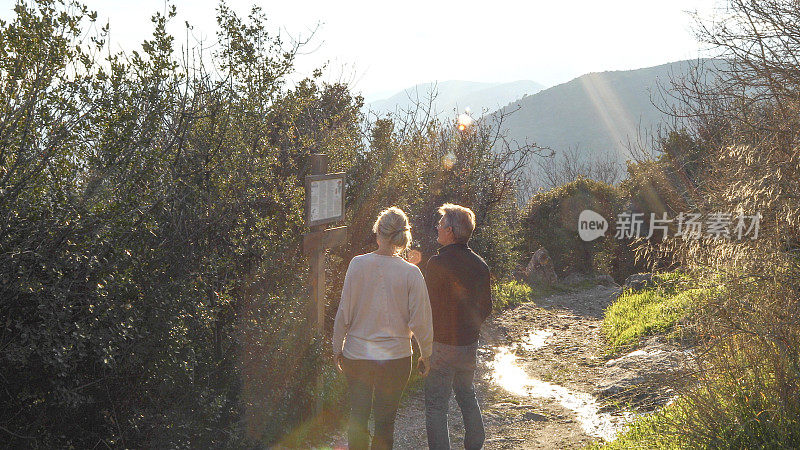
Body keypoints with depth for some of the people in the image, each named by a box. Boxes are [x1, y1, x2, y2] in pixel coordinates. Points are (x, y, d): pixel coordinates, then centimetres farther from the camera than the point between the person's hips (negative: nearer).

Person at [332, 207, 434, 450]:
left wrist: (337, 348, 8)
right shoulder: (411, 273, -12)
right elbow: (420, 322, -8)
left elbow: (344, 313, -5)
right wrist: (426, 356, 7)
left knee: (357, 416, 14)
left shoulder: (358, 264, -10)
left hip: (357, 355, 1)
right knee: (385, 421, 13)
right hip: (395, 357, -1)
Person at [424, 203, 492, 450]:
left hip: (441, 345, -6)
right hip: (470, 344, 7)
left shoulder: (438, 263, -17)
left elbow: (427, 305, -13)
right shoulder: (480, 264, 2)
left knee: (436, 405, 2)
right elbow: (486, 307, 10)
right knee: (467, 397, 22)